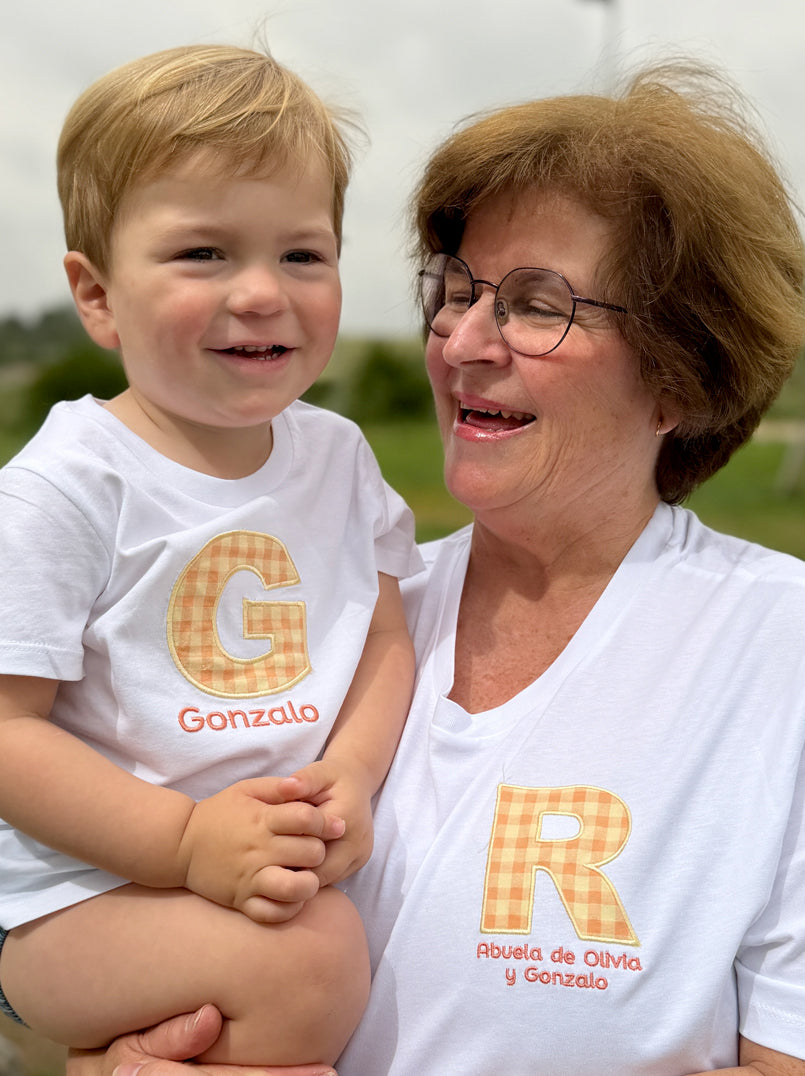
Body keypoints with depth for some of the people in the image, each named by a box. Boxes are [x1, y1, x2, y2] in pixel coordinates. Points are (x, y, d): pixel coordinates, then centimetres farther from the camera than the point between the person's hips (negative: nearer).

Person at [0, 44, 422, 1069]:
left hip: (294, 865, 7)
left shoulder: (337, 455, 4)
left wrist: (351, 774, -14)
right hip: (82, 887, -6)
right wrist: (188, 840, -24)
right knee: (307, 958, -27)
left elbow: (386, 639, 6)